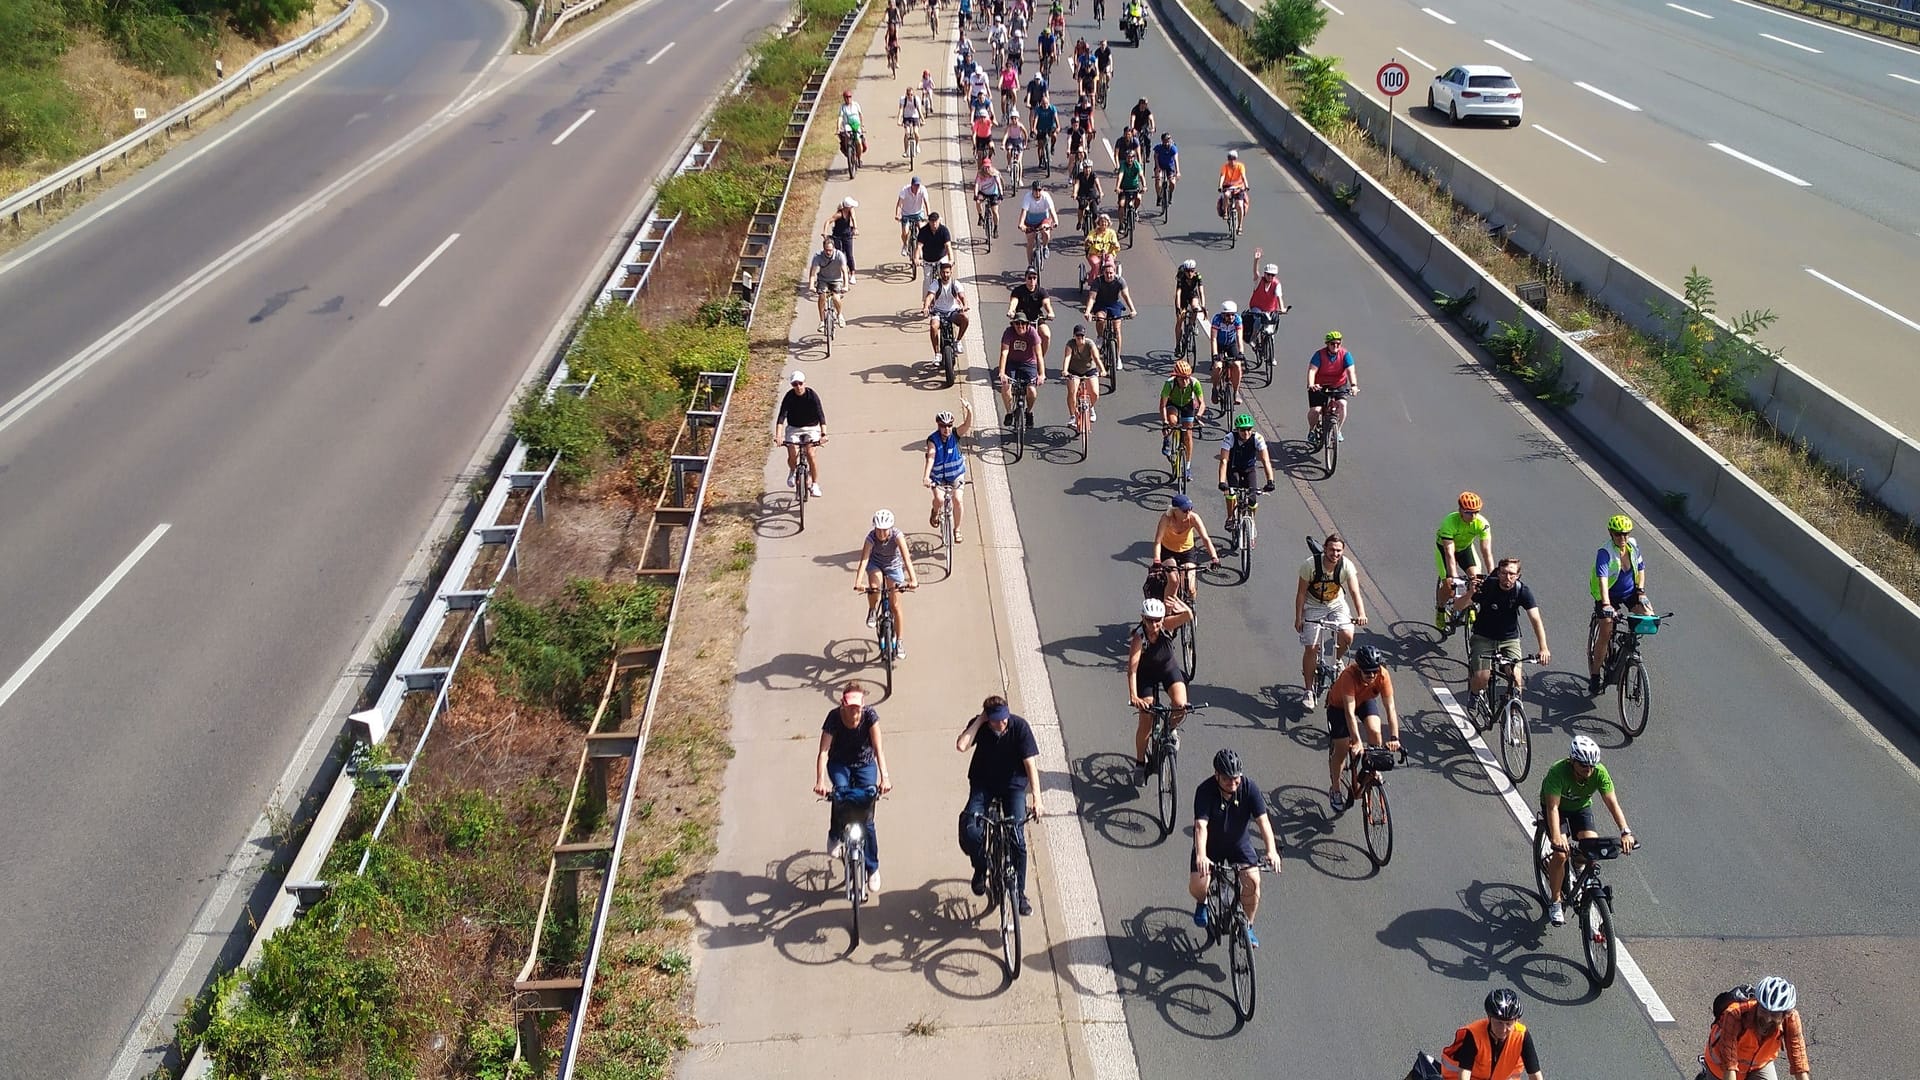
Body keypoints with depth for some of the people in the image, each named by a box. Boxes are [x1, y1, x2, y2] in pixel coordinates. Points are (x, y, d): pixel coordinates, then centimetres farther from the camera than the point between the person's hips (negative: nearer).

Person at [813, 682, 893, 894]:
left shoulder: (869, 714, -24)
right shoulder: (834, 717, -24)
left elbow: (878, 747, -30)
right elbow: (824, 751, -29)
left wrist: (884, 777, -42)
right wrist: (820, 781, -42)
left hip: (865, 764, 0)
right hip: (839, 764, 0)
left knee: (867, 818, -6)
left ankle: (872, 868, 10)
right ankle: (834, 835, -2)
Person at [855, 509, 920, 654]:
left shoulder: (897, 535, -32)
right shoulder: (871, 537, -30)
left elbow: (907, 558, -40)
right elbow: (864, 560, -38)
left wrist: (913, 579, -53)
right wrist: (858, 582, -52)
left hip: (893, 566, 0)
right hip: (875, 564, 0)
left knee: (895, 606, -4)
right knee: (874, 587, -32)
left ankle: (900, 642, 7)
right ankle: (872, 611, -1)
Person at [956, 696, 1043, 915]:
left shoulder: (1020, 726, -18)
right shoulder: (979, 725, -14)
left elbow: (1030, 763, -19)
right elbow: (961, 745, -31)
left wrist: (1036, 798, -26)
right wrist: (979, 721, -26)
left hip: (1013, 784, -1)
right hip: (983, 784, 1)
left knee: (1017, 837, -13)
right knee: (970, 832, -20)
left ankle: (1019, 893, 4)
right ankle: (980, 868, 11)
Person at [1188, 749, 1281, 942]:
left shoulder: (1249, 788, -20)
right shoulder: (1205, 790, -26)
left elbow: (1263, 820, -28)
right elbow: (1201, 825, -36)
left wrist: (1271, 851, -44)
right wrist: (1201, 856, -53)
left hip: (1238, 843, 1)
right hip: (1211, 845, -1)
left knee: (1252, 881, -20)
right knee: (1197, 886, -18)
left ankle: (1248, 926, 5)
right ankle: (1202, 903, 21)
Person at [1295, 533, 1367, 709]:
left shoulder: (1347, 566, -21)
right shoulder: (1310, 564, -24)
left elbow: (1355, 591, -30)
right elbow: (1301, 592, -14)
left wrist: (1361, 614, -45)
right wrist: (1298, 618, -15)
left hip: (1337, 604, 1)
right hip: (1313, 606, -1)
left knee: (1347, 636, -23)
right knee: (1311, 648, -8)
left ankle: (1338, 661, 12)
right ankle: (1309, 691, 5)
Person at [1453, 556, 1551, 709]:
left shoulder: (1522, 591, -16)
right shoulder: (1487, 586, -18)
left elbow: (1535, 619, -26)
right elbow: (1457, 607, -18)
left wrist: (1543, 648, -39)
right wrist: (1471, 593, -39)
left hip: (1510, 639, 1)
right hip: (1483, 638, -1)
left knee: (1516, 677, -20)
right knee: (1482, 677, -20)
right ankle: (1473, 695, 15)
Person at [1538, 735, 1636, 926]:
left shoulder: (1599, 772, -26)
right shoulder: (1558, 771, -36)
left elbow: (1612, 803, -29)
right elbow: (1553, 807, -41)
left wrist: (1625, 832, -43)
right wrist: (1556, 837, -55)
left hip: (1581, 807, 3)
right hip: (1557, 808, -3)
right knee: (1561, 853, -23)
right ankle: (1555, 901, -5)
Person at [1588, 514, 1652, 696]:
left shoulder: (1634, 546, -9)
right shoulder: (1605, 553, -27)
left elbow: (1641, 569, 5)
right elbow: (1602, 580, -38)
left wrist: (1641, 591, -9)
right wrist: (1606, 605, -51)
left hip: (1630, 592, 5)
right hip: (1609, 595, -5)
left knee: (1649, 615, -20)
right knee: (1605, 634, -12)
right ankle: (1594, 676, 0)